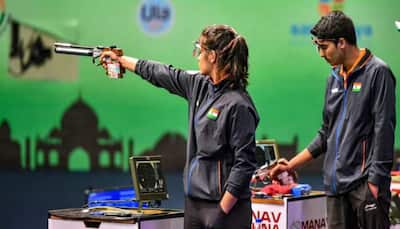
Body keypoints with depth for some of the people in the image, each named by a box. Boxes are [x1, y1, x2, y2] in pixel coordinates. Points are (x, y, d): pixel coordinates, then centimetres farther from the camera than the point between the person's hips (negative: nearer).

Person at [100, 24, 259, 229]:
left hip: (224, 205, -8)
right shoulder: (200, 86, 9)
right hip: (194, 202, 8)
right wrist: (120, 59, 36)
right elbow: (163, 74, 24)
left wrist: (223, 211, -19)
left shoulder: (238, 105, -16)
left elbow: (244, 164, -17)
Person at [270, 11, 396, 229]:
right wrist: (291, 164, 19)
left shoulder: (377, 72, -6)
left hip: (365, 184, -7)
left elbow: (383, 130, -10)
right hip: (336, 183, 7)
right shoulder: (335, 77, 15)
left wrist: (375, 182, -14)